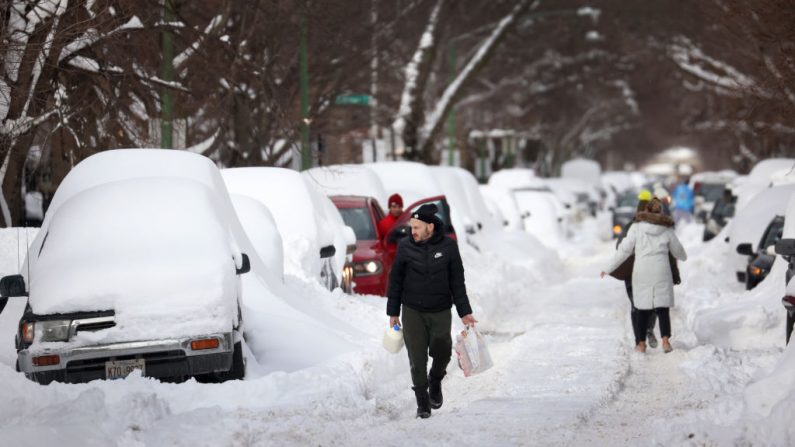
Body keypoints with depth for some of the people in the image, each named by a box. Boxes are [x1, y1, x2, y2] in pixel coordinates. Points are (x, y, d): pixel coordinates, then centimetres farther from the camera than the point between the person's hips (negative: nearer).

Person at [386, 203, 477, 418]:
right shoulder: (405, 246, -5)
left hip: (440, 312, 0)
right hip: (412, 312, 0)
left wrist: (464, 312, -1)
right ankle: (422, 402, 11)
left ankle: (435, 382, 27)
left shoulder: (448, 247, -5)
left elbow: (457, 282, 2)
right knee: (417, 360, -1)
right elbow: (395, 281, 3)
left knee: (442, 352, -6)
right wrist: (393, 312, 4)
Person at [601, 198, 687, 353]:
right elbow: (677, 250, 15)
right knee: (663, 307, 5)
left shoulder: (637, 228, -4)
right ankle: (665, 341, -11)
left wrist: (608, 268, 4)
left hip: (642, 273, 0)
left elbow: (624, 250, -4)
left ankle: (642, 344, 14)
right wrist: (683, 257, 40)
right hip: (661, 273, 0)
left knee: (643, 308, 11)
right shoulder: (667, 230, 2)